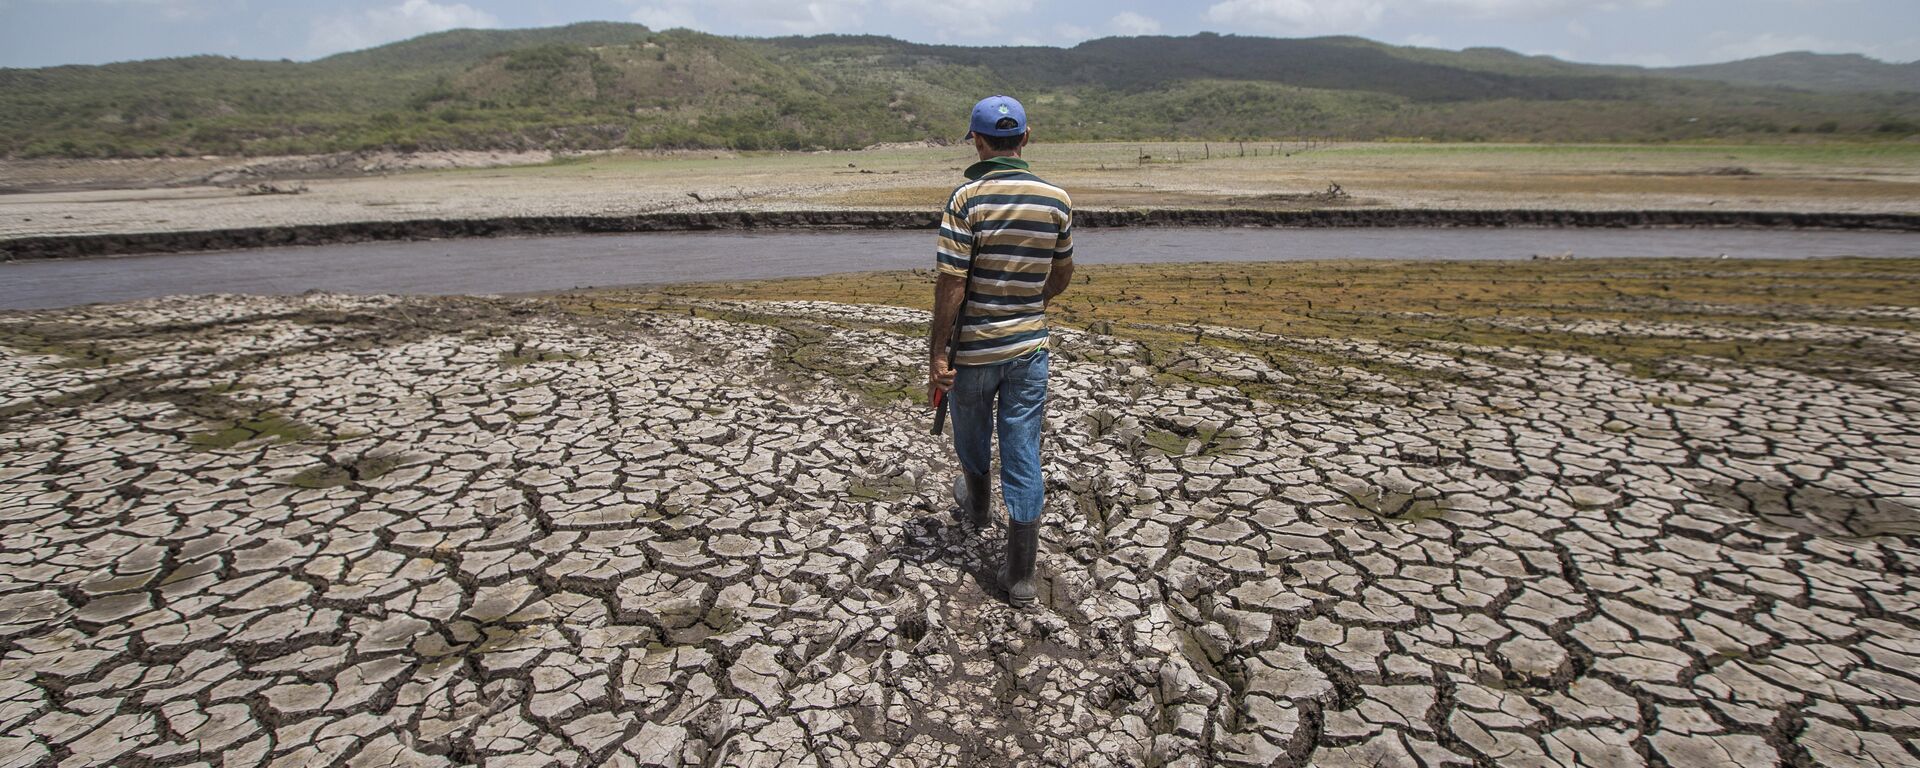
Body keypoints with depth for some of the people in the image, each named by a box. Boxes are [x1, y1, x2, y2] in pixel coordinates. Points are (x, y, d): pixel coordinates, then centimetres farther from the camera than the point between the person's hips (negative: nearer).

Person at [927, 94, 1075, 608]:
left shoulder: (967, 199, -14)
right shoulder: (1056, 199, -1)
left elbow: (951, 283, -17)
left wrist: (936, 353, -10)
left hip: (974, 345, -2)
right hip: (1030, 344, 3)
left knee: (972, 434, 24)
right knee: (1023, 451, 6)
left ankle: (978, 503, 52)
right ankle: (1020, 573, 10)